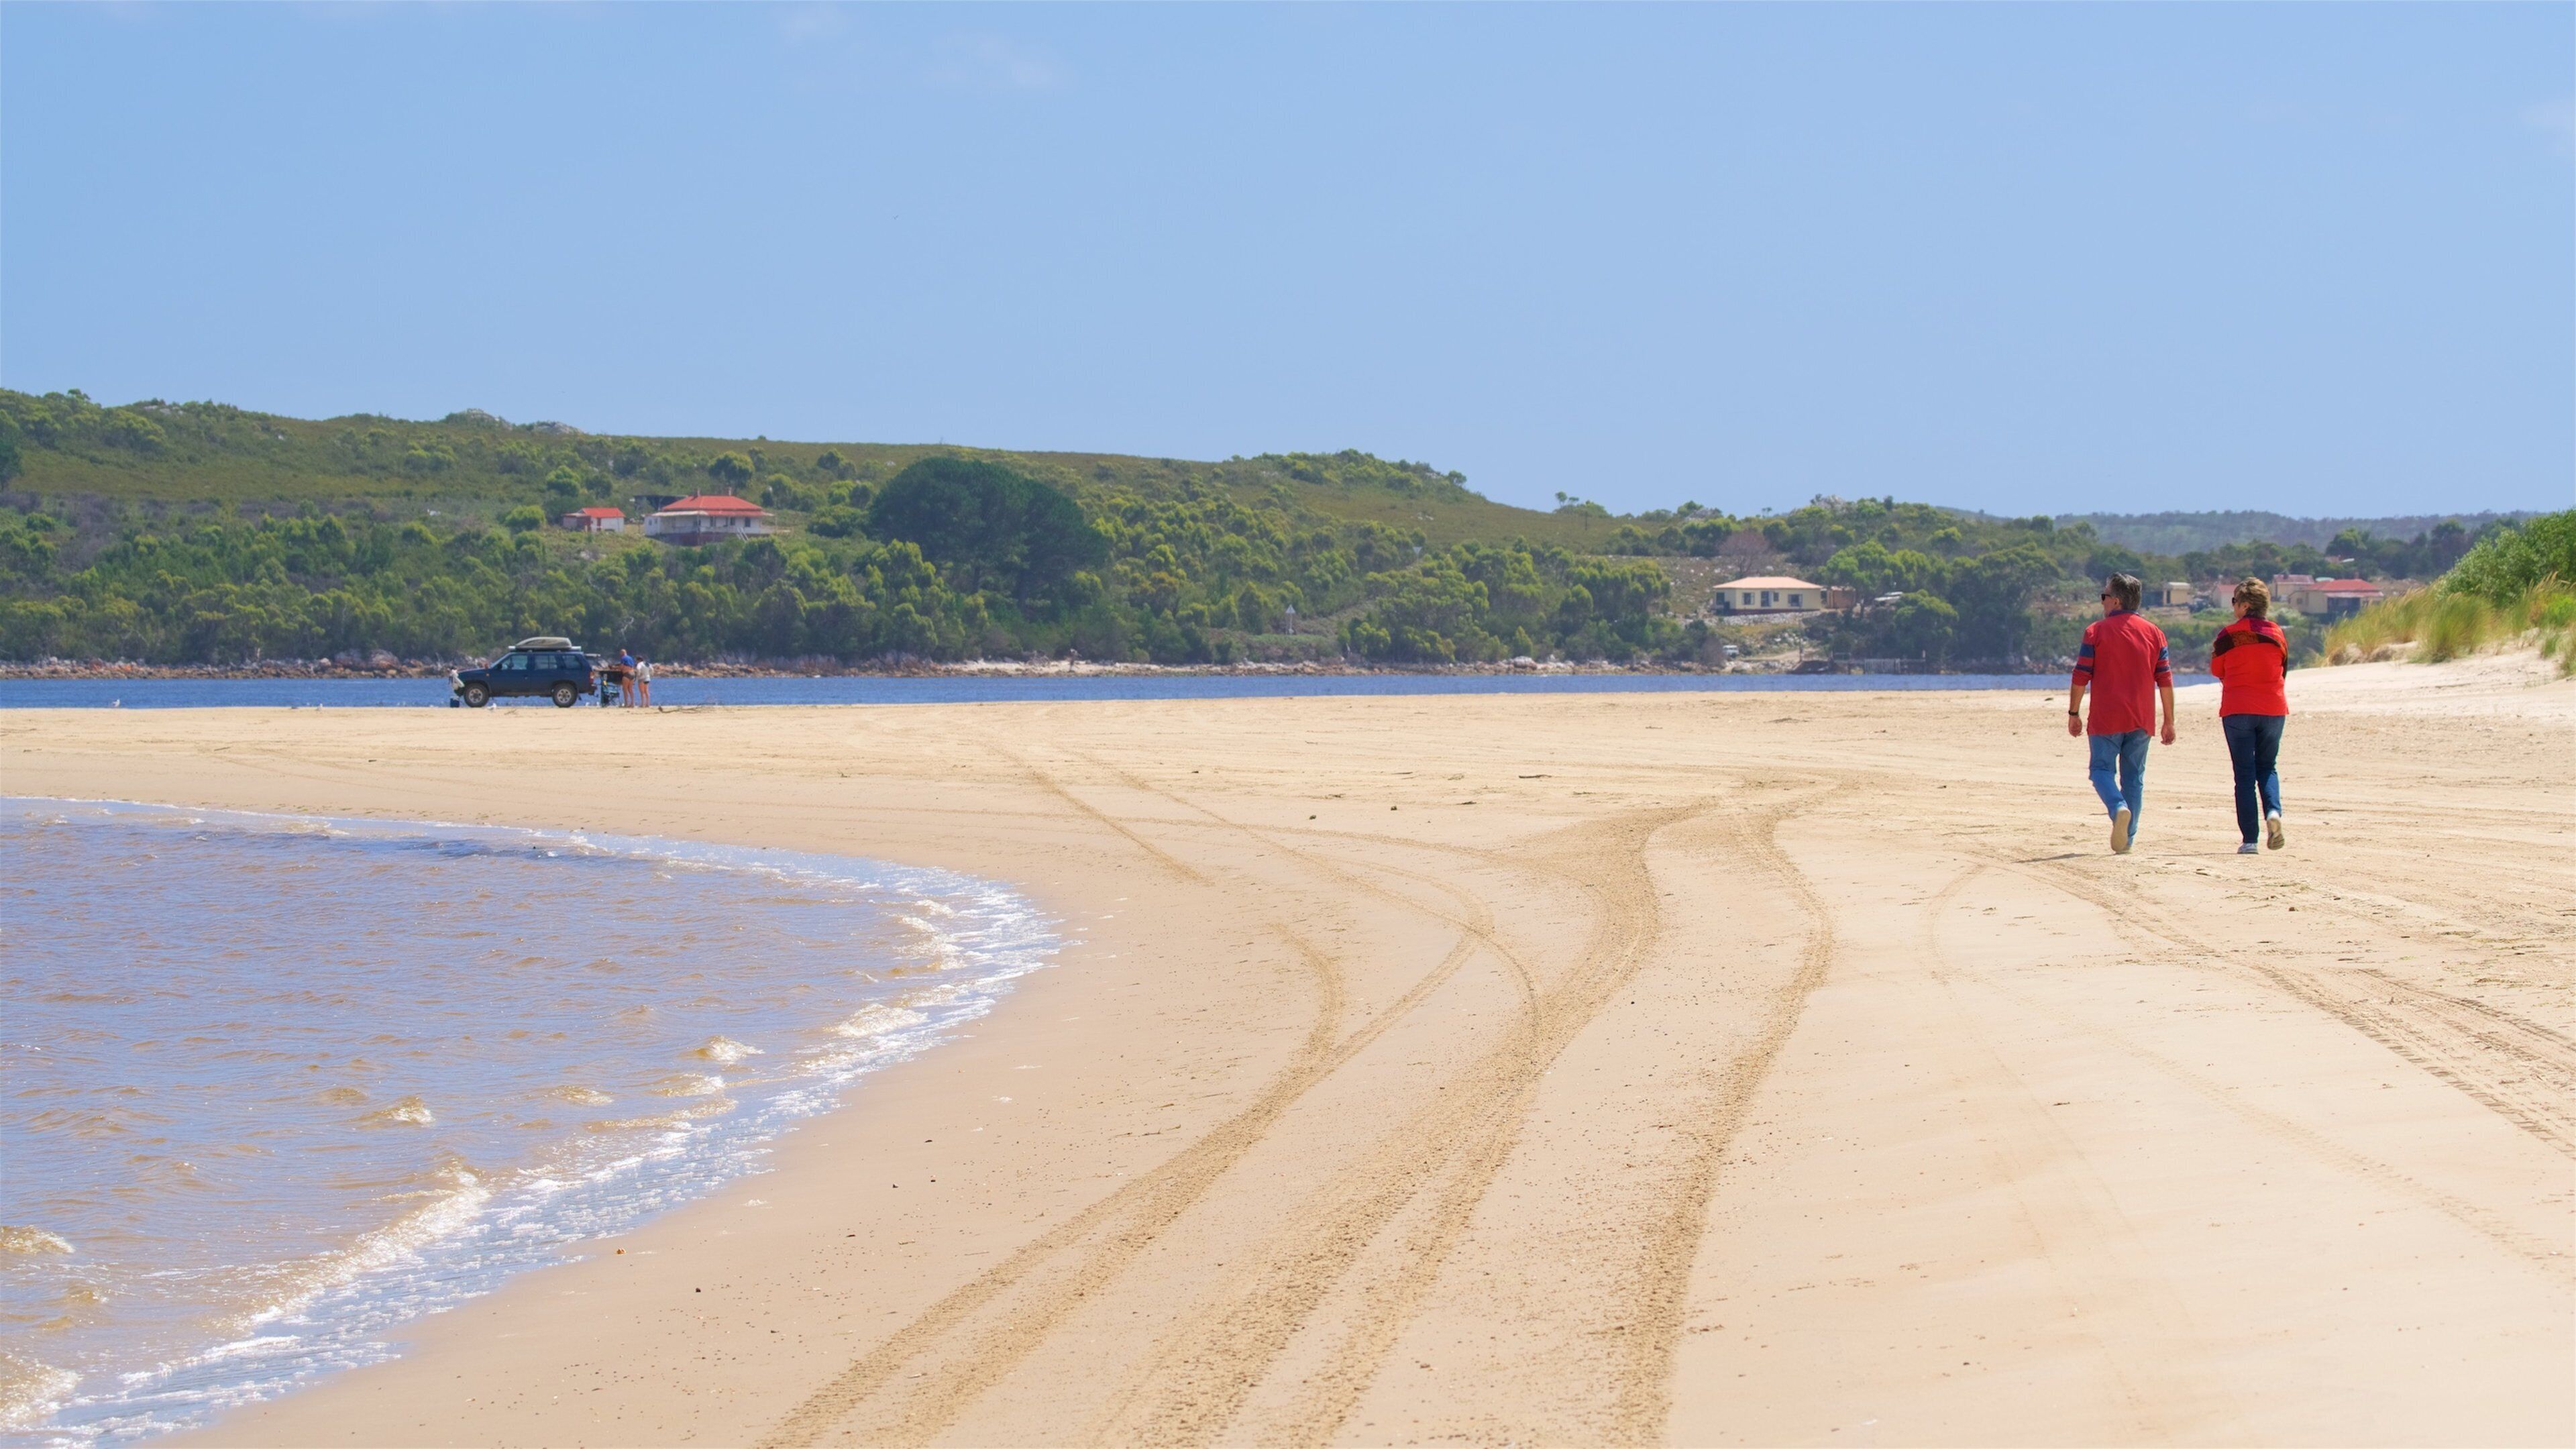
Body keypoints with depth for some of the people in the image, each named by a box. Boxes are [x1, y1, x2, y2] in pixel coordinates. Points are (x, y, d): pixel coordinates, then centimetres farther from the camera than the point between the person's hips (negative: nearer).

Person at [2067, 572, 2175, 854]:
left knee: (2101, 768, 5)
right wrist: (2169, 721, 9)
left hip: (2106, 718, -3)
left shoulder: (2096, 632, -4)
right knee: (2134, 776, 10)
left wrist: (2073, 713, 4)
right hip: (2141, 720, 3)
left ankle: (2119, 808, -24)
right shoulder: (2154, 633, 6)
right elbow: (2165, 681, 4)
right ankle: (2128, 839, 8)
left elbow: (2081, 677, -6)